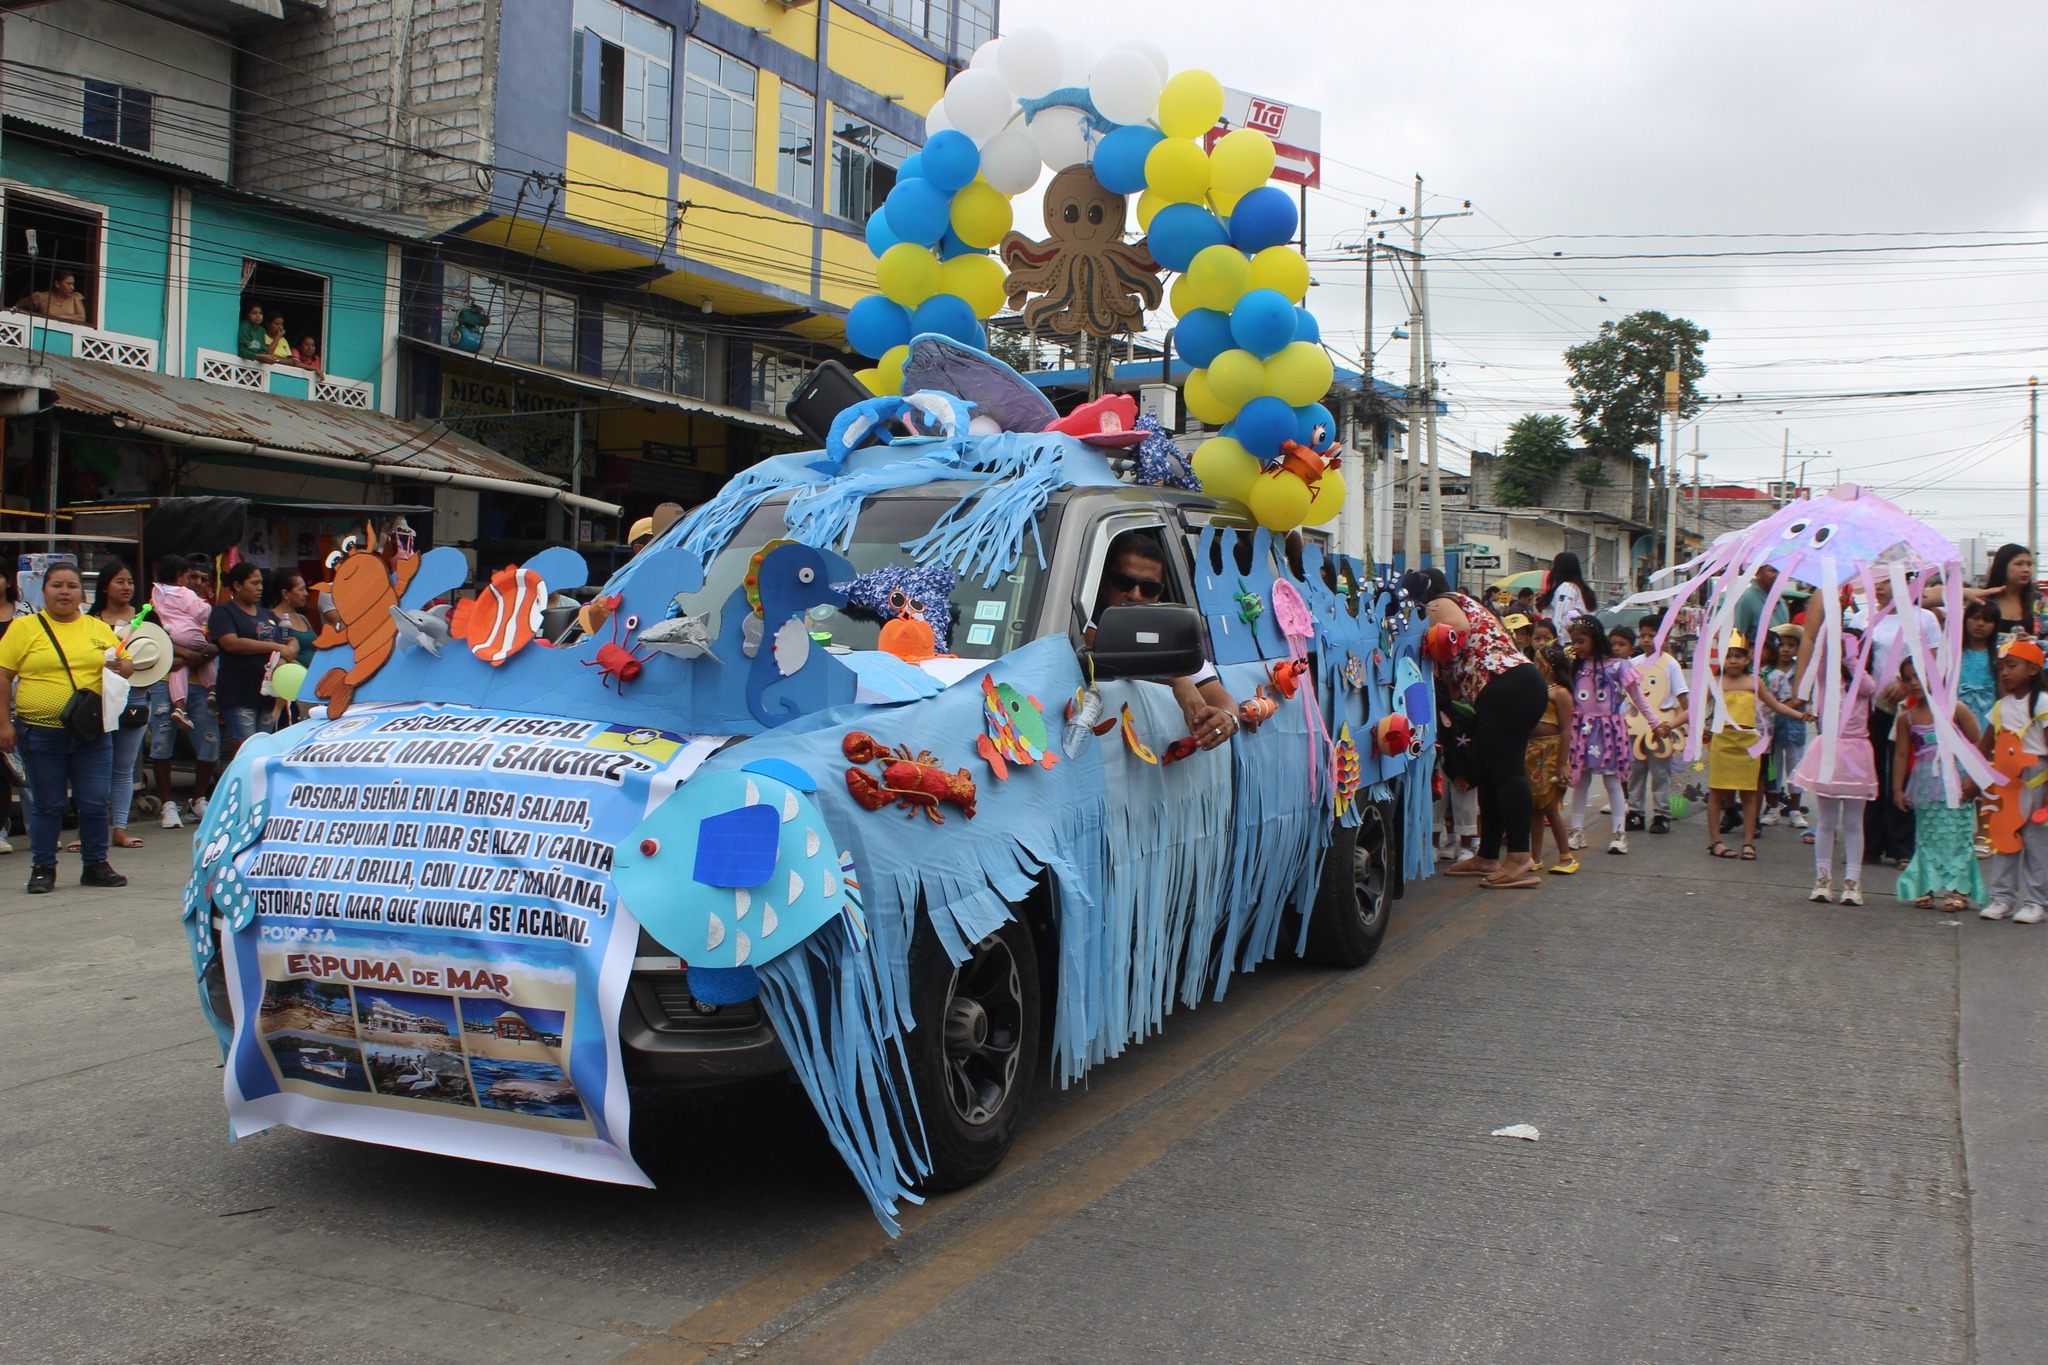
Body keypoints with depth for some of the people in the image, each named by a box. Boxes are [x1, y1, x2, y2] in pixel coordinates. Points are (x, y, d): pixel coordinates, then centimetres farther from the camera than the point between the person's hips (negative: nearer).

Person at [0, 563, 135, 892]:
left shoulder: (99, 629, 11)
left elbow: (127, 666, 17)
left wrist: (120, 666, -7)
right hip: (41, 734, -2)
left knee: (95, 803, 4)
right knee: (47, 804, 6)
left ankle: (96, 865, 18)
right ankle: (43, 868, 17)